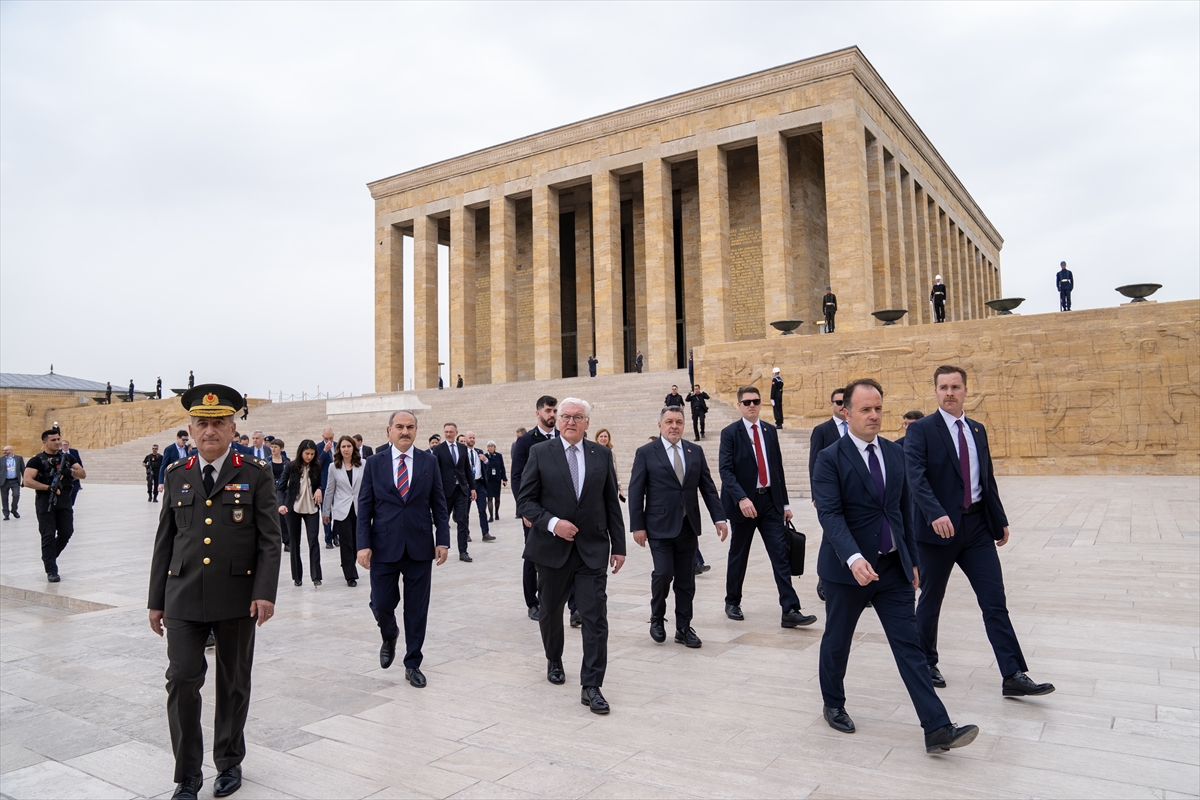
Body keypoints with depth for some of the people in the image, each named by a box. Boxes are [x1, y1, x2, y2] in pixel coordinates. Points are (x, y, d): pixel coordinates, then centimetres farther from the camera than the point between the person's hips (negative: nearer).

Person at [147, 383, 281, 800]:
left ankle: (229, 761, 30)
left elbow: (270, 539, -6)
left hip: (237, 598, -2)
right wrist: (156, 599, 9)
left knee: (233, 683, 11)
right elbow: (164, 541, 10)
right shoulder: (176, 475, 7)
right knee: (181, 681, -2)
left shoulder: (255, 475, -3)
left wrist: (265, 592, -16)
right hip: (183, 597, 2)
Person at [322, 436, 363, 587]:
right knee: (346, 543, 1)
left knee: (357, 542, 5)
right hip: (342, 510, 0)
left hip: (359, 509, 0)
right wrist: (325, 512, 11)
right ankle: (350, 575, 9)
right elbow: (329, 491, 8)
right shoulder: (334, 467, 3)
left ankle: (347, 567, 30)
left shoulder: (363, 464, -1)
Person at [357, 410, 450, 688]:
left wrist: (443, 540, -3)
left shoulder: (429, 461, 3)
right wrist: (363, 544, -7)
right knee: (381, 604, 1)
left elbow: (438, 504, 4)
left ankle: (412, 663, 21)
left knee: (417, 610, 6)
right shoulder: (375, 462, 2)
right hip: (384, 547, 0)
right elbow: (365, 507, 1)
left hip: (420, 547, 0)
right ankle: (389, 637, 35)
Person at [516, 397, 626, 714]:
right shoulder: (540, 453, -2)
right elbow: (525, 501, -4)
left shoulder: (602, 455, 4)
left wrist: (619, 545, 4)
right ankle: (554, 661, 43)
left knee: (596, 617, -6)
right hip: (552, 548, 0)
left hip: (593, 550, 0)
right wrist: (552, 523, -19)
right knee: (550, 613, 16)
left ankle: (591, 686, 3)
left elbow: (612, 503, 6)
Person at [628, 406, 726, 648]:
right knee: (663, 573, -10)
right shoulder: (646, 453, -2)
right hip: (660, 526, -4)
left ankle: (683, 628, 19)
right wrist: (637, 526, -9)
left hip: (688, 526, 4)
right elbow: (635, 492, -4)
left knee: (686, 580, 7)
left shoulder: (695, 451, 9)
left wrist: (719, 518, 0)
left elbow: (708, 488, 9)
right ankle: (657, 618, 16)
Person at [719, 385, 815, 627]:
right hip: (744, 503, -4)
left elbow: (778, 468, 13)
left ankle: (790, 611, -4)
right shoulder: (730, 433, -5)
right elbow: (726, 470, -14)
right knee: (738, 556, 9)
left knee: (781, 555, -3)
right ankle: (732, 603, 27)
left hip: (770, 501, 4)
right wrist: (741, 498, -27)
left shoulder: (770, 431, 10)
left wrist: (785, 503, 11)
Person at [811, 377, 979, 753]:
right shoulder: (831, 458, -11)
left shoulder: (895, 453, 7)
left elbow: (904, 510, 12)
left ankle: (937, 729, 3)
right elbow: (830, 514, -21)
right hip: (847, 568, -4)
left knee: (909, 646, 2)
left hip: (893, 567, 4)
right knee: (837, 641, 13)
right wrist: (853, 558, -35)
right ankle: (833, 704, 35)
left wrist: (912, 561, 12)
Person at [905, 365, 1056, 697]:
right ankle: (926, 664, 28)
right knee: (930, 601, 10)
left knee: (995, 603, 2)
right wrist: (936, 514, -35)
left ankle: (1014, 676, 7)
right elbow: (916, 478, -22)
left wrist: (1000, 521, 16)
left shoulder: (978, 430, 11)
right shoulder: (920, 430, -9)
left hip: (977, 526, 5)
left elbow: (987, 479, 17)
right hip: (938, 528, -5)